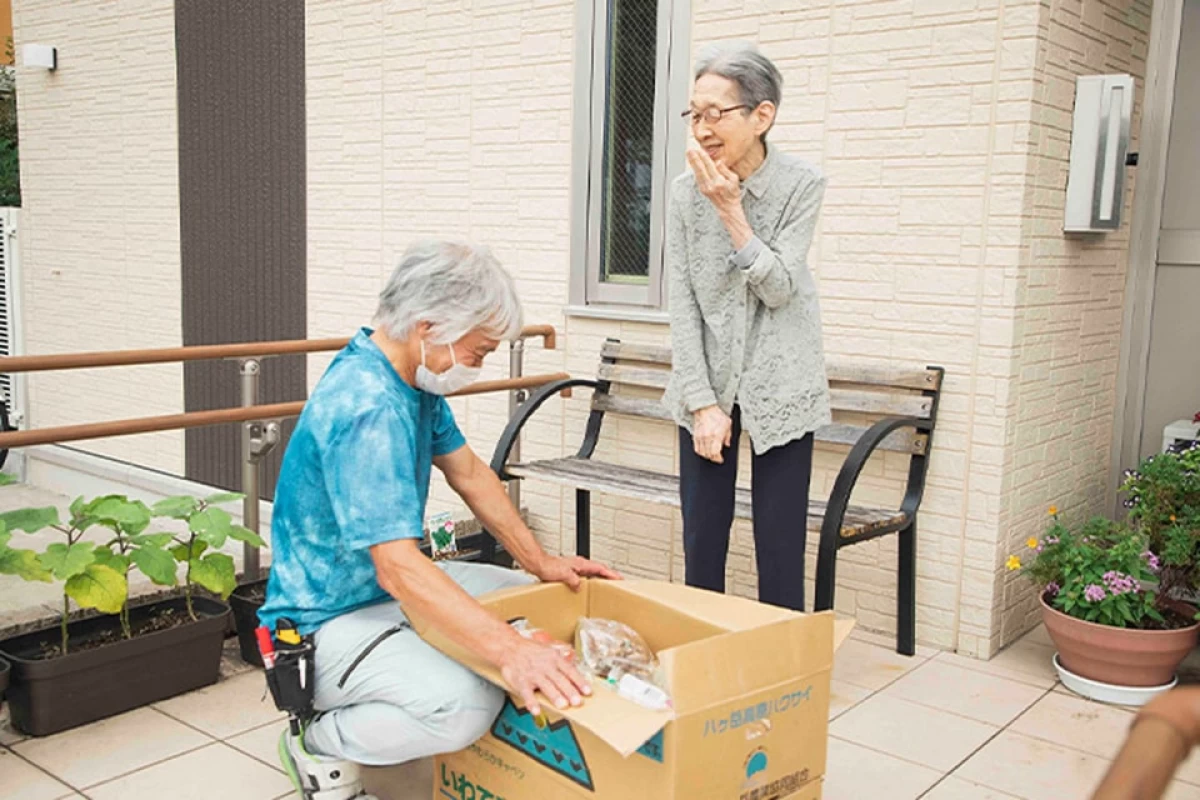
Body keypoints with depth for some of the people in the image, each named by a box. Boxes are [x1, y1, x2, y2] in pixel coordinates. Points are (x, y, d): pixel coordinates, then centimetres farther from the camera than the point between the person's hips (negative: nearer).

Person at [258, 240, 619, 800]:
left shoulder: (416, 377, 2)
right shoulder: (368, 407, -30)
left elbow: (469, 473, 12)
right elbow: (398, 567, -37)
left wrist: (541, 562, 8)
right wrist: (511, 652, -44)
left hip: (394, 592, 10)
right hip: (330, 621, -10)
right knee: (466, 705, -32)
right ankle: (319, 744, -3)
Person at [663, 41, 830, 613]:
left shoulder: (801, 185, -9)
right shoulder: (686, 190, -4)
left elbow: (780, 289, -14)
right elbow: (683, 303, -4)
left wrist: (731, 212, -21)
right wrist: (702, 402, -8)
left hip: (779, 385, -2)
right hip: (707, 379, 2)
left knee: (780, 548, 0)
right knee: (701, 545, 5)